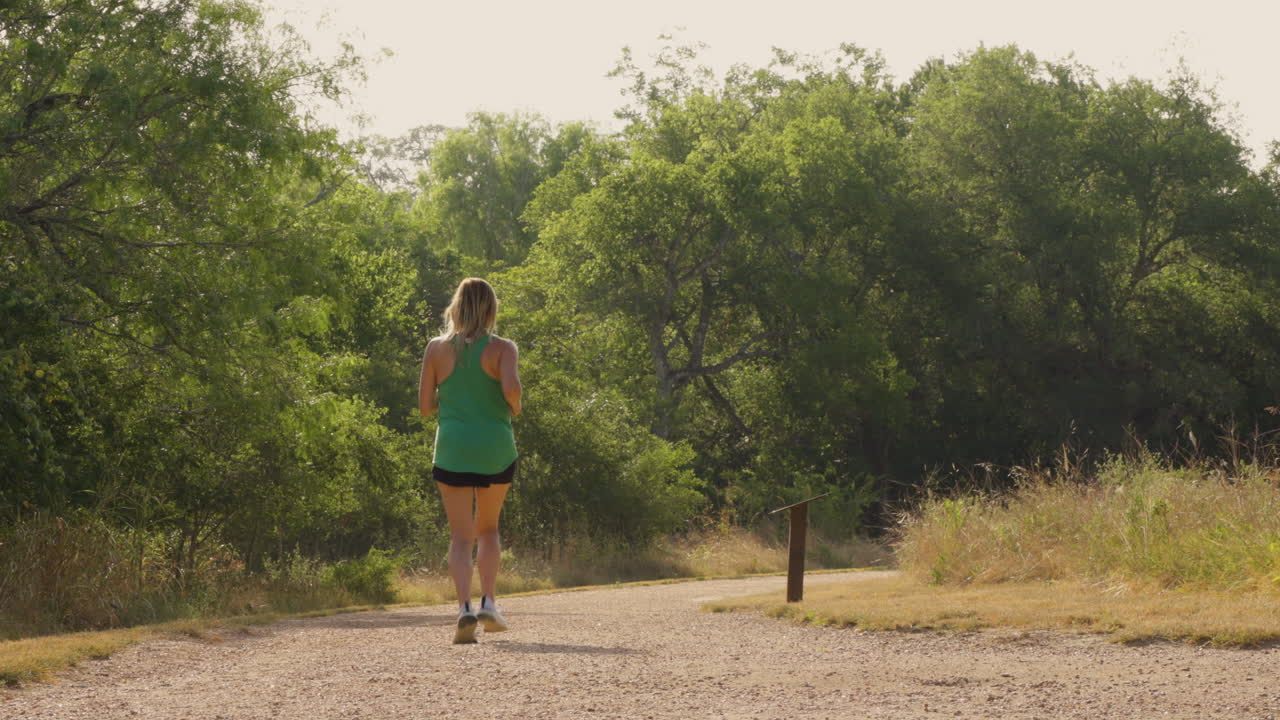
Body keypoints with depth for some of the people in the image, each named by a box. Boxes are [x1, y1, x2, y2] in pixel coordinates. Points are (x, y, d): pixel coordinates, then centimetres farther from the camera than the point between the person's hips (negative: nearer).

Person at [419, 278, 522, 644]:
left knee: (461, 535, 4)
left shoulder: (437, 348, 2)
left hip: (452, 449, 0)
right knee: (488, 528, 20)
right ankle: (488, 602, 6)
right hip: (496, 448, 0)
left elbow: (424, 406, 2)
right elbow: (511, 387, -21)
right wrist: (514, 407, 0)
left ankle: (464, 607, -16)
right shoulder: (502, 348, -3)